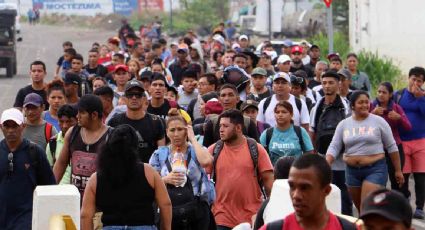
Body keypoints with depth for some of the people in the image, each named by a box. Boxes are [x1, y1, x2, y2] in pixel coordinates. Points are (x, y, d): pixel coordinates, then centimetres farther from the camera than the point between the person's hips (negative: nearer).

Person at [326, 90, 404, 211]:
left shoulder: (378, 121, -3)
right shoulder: (343, 124, 4)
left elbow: (391, 147, 2)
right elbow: (334, 148, 3)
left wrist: (398, 170, 3)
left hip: (375, 169, -4)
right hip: (352, 171, 4)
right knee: (360, 209, 14)